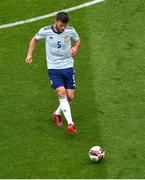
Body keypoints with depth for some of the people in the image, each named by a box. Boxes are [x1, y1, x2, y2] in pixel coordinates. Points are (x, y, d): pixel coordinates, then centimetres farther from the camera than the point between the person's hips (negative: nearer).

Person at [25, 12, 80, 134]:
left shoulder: (70, 31, -8)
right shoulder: (45, 31, -11)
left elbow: (77, 40, 13)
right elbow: (35, 39, 10)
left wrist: (75, 48, -9)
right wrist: (29, 54, 2)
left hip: (68, 67, 2)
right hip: (53, 69, -2)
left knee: (70, 96, 2)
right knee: (61, 93, -20)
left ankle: (57, 114, 32)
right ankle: (70, 124, -23)